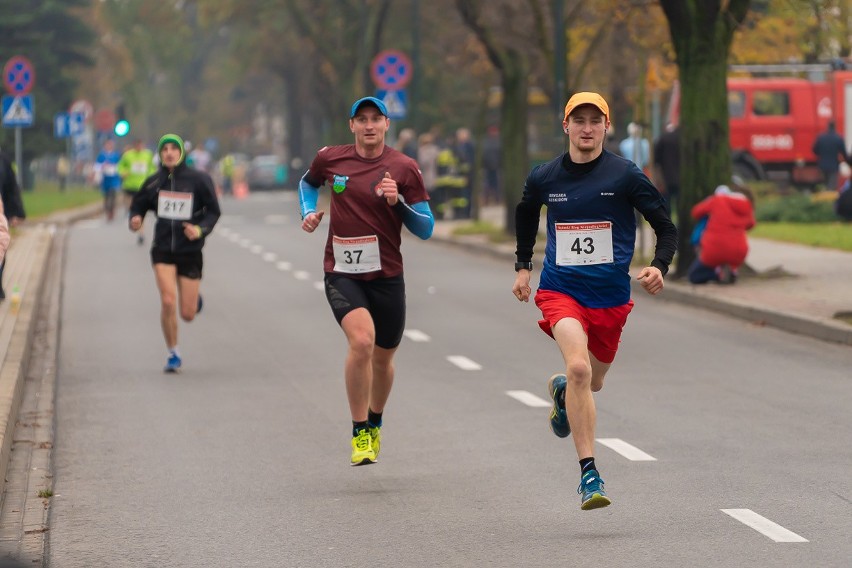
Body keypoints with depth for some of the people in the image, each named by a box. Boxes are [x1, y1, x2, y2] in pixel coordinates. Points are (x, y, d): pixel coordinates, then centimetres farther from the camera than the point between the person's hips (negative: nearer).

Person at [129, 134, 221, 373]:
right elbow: (138, 205, 12)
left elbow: (213, 211, -2)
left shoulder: (198, 180, -6)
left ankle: (194, 299, 40)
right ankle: (173, 354, 3)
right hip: (163, 250, 1)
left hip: (190, 252, -1)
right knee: (168, 302, -17)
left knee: (188, 315, 1)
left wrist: (201, 229, -20)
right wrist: (135, 220, -10)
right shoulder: (154, 182, 0)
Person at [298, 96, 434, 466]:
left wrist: (398, 203, -18)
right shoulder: (329, 159, 1)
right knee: (362, 340, -26)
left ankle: (374, 423, 45)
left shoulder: (404, 169, -3)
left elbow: (426, 229, -2)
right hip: (342, 274, -1)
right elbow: (308, 182, 25)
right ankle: (359, 434, -13)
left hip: (387, 276, 1)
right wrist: (308, 213, 7)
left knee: (383, 358, 14)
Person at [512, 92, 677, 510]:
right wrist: (523, 266, 21)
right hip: (560, 289, -1)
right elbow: (526, 214, 23)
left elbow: (666, 228, -2)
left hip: (611, 294, 1)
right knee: (578, 368, -26)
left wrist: (659, 267, -19)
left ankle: (561, 390, 57)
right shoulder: (544, 178, 0)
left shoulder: (625, 176, -7)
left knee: (592, 382, 17)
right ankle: (588, 473, -24)